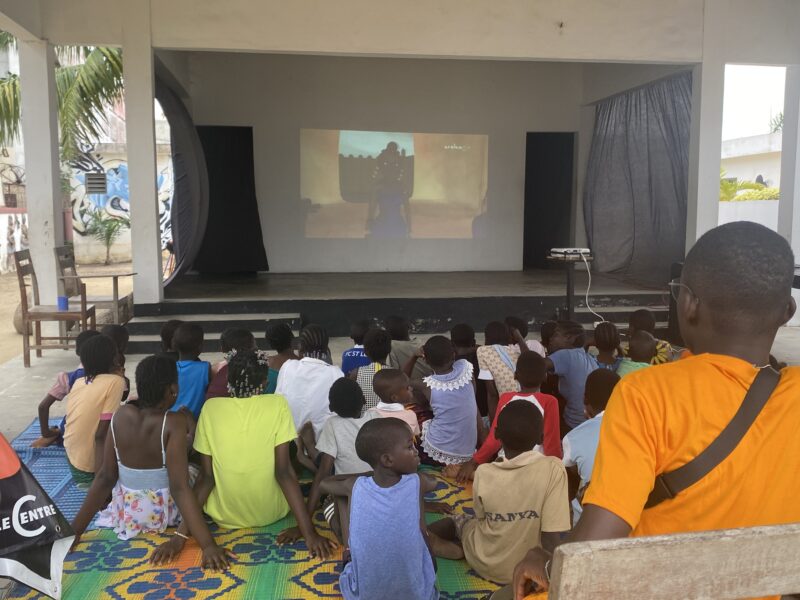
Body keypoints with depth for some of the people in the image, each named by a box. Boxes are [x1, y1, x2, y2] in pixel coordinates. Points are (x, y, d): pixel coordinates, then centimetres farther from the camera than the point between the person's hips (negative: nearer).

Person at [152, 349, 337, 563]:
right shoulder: (277, 404, -14)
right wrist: (310, 533, -19)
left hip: (225, 517, 1)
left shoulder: (211, 407, -8)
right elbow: (283, 472, -19)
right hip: (271, 514, -1)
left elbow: (206, 477, -11)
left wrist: (180, 534, -8)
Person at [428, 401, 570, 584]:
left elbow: (482, 518, -1)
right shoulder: (553, 469, -23)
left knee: (456, 521, 26)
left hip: (487, 565, 0)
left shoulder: (484, 473, -19)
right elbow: (552, 539, -21)